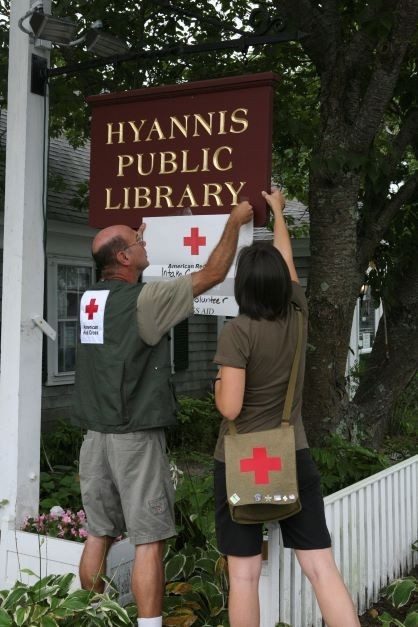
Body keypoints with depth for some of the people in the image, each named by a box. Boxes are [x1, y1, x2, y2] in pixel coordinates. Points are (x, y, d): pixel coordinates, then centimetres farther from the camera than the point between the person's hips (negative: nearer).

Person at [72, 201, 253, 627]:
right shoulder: (144, 300, -14)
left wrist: (134, 237, 44)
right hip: (135, 437, -7)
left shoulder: (90, 299, 6)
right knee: (148, 540, -1)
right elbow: (212, 274, -7)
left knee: (98, 534, 14)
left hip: (95, 435, 7)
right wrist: (235, 222, 7)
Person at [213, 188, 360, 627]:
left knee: (244, 573, 8)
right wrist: (278, 212, 33)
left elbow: (229, 408, -20)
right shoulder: (298, 317, 0)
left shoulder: (238, 331, -15)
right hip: (294, 458, 4)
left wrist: (218, 386, 3)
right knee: (322, 567, 6)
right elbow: (287, 263, 18)